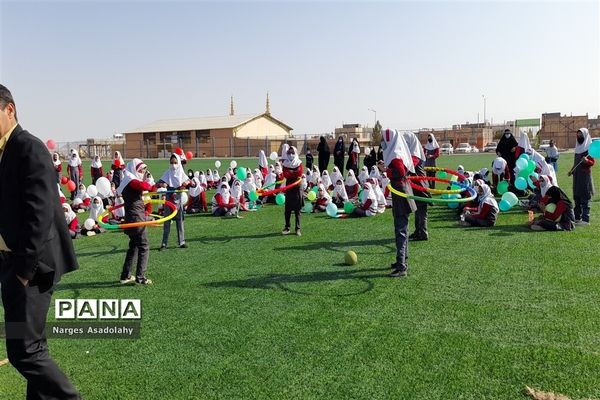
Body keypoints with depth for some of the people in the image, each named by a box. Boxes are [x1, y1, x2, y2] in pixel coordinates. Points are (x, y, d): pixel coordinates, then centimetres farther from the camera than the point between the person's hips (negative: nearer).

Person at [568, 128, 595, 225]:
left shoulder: (589, 147, -8)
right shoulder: (578, 146, 14)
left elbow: (592, 162, -12)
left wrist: (587, 161, -32)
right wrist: (572, 171, 23)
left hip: (585, 175, -8)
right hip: (577, 175, 8)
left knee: (585, 198, -8)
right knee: (577, 197, 10)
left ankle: (585, 219, -7)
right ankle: (577, 217, 17)